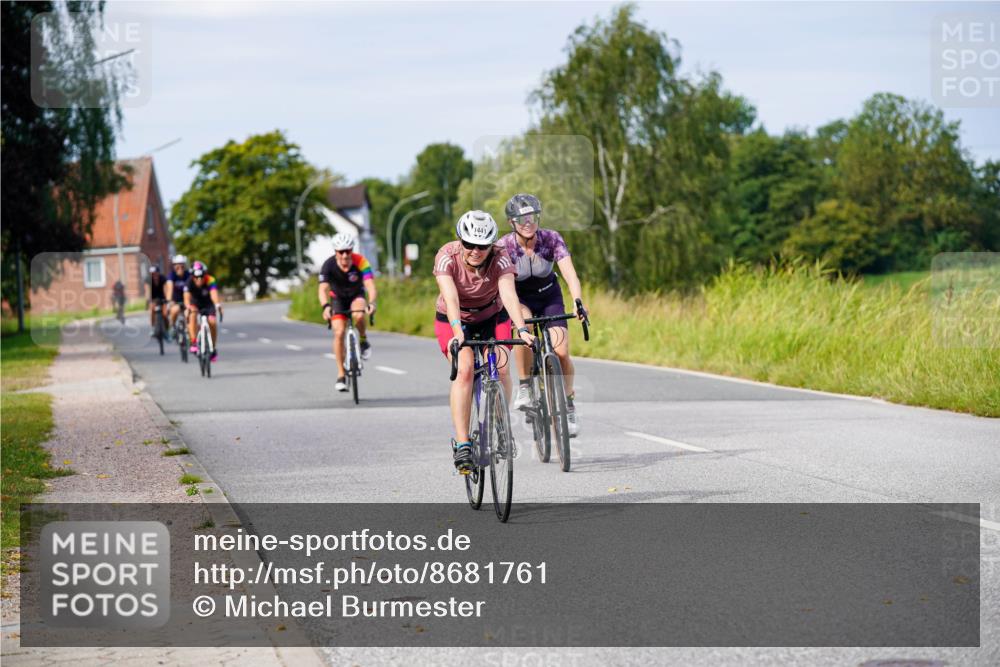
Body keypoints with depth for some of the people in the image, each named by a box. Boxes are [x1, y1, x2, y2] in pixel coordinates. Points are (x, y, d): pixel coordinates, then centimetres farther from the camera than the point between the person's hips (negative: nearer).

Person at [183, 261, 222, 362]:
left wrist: (218, 305, -69)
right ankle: (194, 342, -28)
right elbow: (187, 297, -42)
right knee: (192, 316, -31)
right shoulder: (189, 283, -29)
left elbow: (214, 294, -49)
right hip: (194, 303, 0)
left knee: (212, 322, -20)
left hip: (208, 303, 0)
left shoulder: (210, 281, -32)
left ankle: (213, 348, -2)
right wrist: (188, 307, -63)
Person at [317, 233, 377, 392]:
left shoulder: (360, 262, -29)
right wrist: (325, 307, -57)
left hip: (357, 296, -1)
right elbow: (322, 289, -37)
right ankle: (341, 375, -6)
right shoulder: (328, 265, -27)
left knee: (359, 315, -35)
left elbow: (370, 286, -38)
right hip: (338, 299, 1)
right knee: (339, 333, -17)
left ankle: (363, 341, -4)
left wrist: (371, 302, -58)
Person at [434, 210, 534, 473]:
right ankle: (461, 444, -24)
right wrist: (457, 333, -55)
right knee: (464, 369, -24)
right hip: (454, 320, -2)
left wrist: (522, 329, -55)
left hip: (492, 317, 2)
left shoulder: (500, 257, -25)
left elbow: (508, 293, -40)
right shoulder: (447, 256, -27)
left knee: (501, 369, -19)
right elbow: (450, 297, -39)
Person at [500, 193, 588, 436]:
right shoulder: (504, 246, -24)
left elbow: (570, 273, -31)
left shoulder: (551, 239, -22)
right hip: (519, 300, -1)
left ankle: (568, 406, 8)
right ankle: (524, 387, -19)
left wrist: (578, 302, -48)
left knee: (561, 351, -16)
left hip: (549, 297, 1)